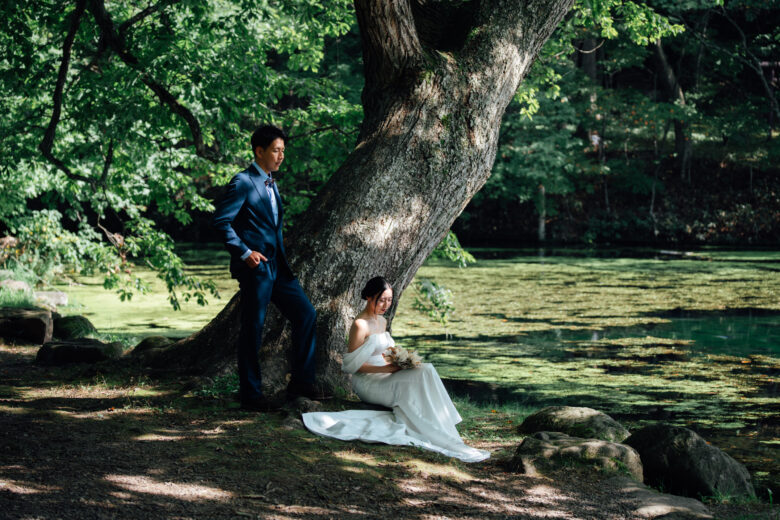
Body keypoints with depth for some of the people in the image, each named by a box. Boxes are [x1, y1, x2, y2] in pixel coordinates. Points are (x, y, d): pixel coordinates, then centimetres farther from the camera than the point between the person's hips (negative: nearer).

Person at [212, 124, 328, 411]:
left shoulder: (272, 185, 18)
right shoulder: (242, 183, -10)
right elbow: (221, 221, -15)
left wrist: (282, 256, 16)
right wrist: (244, 252, -18)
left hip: (277, 266, 9)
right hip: (255, 267, -9)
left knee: (305, 313, 7)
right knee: (252, 329, -2)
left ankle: (301, 380, 15)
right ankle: (250, 395, 6)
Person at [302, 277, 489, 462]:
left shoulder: (382, 321, 16)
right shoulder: (360, 325, -12)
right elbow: (351, 365, -13)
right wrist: (385, 368, -18)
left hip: (383, 376, 8)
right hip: (366, 382, -8)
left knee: (425, 370, -19)